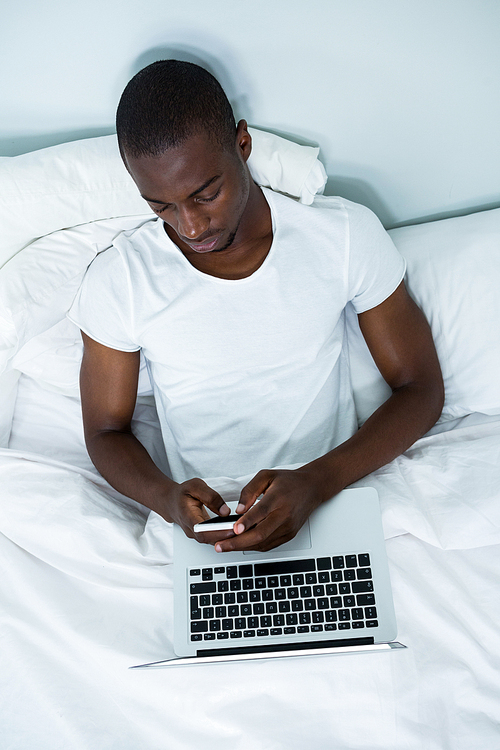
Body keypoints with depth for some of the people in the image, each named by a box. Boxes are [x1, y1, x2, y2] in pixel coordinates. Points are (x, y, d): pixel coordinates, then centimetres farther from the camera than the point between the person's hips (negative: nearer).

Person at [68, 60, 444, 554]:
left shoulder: (346, 235, -7)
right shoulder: (117, 281, -6)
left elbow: (420, 388, -2)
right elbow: (106, 431, 4)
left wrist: (315, 482, -19)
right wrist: (167, 497, -19)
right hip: (202, 523, 0)